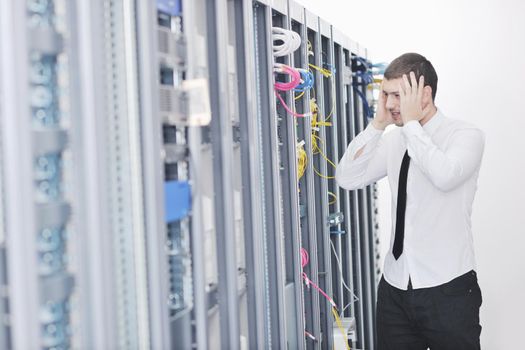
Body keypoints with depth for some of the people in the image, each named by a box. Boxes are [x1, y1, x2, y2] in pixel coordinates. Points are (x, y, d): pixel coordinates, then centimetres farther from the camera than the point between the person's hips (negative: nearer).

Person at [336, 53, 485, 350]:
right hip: (395, 287, 5)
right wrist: (378, 124, -6)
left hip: (447, 289, -5)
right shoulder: (394, 140, 6)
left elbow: (444, 176, -29)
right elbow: (348, 179, -1)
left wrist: (412, 122, -19)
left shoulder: (466, 135, -9)